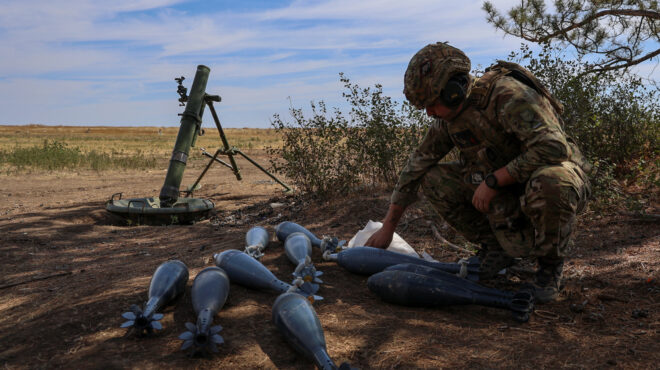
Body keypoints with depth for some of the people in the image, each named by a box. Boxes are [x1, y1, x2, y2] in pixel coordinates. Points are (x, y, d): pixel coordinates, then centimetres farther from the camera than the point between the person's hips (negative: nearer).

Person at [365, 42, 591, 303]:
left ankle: (550, 263, -11)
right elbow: (417, 165, 2)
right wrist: (388, 227, 2)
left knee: (550, 183, -42)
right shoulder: (448, 118, -4)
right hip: (506, 187, 6)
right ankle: (495, 247, 5)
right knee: (433, 178, -8)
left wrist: (493, 180, -30)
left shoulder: (509, 95, -27)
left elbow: (553, 148, -36)